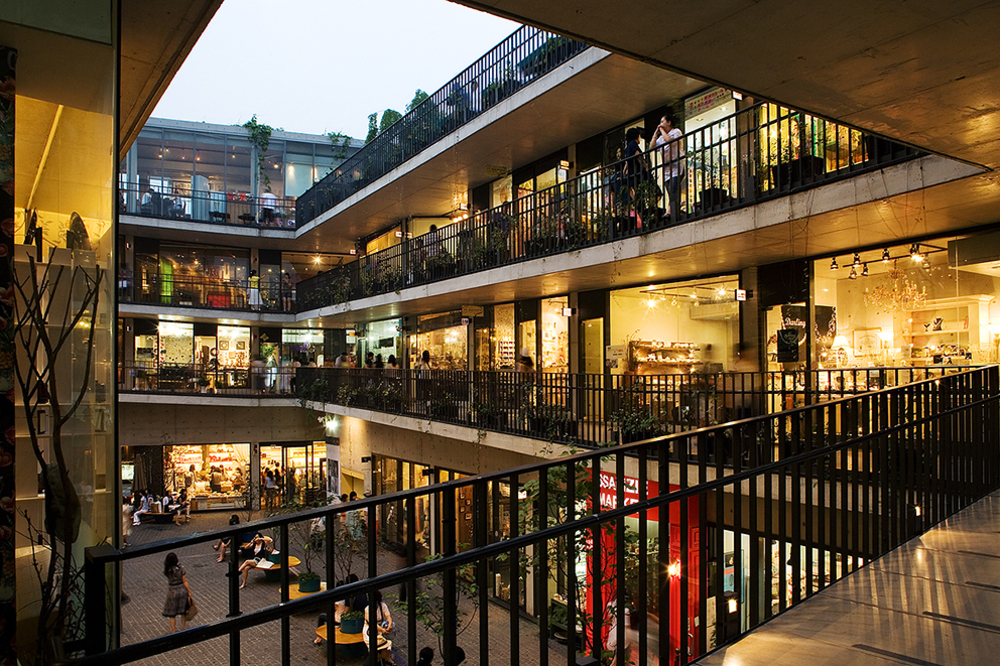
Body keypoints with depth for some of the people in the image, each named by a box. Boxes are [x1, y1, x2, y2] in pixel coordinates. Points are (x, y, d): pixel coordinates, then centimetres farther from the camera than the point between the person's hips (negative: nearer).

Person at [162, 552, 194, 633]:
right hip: (182, 590, 0)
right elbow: (185, 582, -13)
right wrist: (189, 592, -3)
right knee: (183, 612, 21)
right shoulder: (180, 569, -20)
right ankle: (183, 629, 34)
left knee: (171, 614, 18)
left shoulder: (166, 570, -18)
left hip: (172, 592, 0)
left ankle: (173, 631, 27)